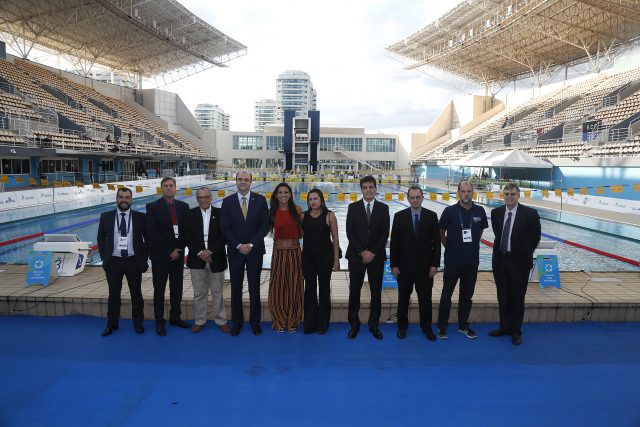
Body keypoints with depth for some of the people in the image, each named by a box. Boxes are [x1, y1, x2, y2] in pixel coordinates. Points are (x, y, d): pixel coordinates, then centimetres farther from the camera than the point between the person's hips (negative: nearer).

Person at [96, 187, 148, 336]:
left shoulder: (140, 217, -3)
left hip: (133, 262, -1)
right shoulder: (106, 217, 1)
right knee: (113, 294, 13)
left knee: (136, 294, 9)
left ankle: (138, 323, 25)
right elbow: (101, 239, 9)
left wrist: (144, 258, -3)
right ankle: (112, 324, 29)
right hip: (113, 262, 1)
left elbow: (148, 239, 2)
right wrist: (104, 258, 1)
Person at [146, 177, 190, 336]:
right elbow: (152, 233, -12)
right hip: (160, 255, -3)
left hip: (178, 254, 3)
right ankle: (159, 321, 18)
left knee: (177, 288, 11)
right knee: (159, 290, 7)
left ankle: (175, 317, 26)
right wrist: (169, 251, -13)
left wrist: (179, 250, -6)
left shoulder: (183, 206, 4)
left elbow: (185, 230, 6)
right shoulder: (153, 207, -6)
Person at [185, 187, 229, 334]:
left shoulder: (220, 213, -1)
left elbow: (224, 236, -4)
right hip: (197, 259, 1)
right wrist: (200, 252, -12)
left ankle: (221, 320, 21)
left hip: (216, 259, -1)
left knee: (217, 292, 9)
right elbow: (188, 237, 0)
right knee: (199, 293, 10)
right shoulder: (191, 214, 3)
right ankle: (199, 321, 24)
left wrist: (210, 251, -13)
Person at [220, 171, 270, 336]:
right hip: (235, 250, 1)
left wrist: (251, 244, -11)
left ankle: (255, 321, 21)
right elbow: (225, 227, -2)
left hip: (255, 250, -1)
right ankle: (237, 321, 22)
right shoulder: (227, 201, 0)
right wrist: (238, 246, -11)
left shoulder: (260, 200, -2)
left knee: (254, 287, 7)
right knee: (236, 287, 8)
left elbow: (265, 225, -4)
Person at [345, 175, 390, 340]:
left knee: (376, 292, 7)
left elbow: (385, 233, -1)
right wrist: (362, 252, -11)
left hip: (376, 256, 1)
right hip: (356, 256, 0)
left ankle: (374, 325, 21)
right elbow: (350, 232, -4)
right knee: (354, 291, 5)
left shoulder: (383, 208, 3)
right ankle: (354, 324, 19)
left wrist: (373, 252, -10)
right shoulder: (353, 207, 1)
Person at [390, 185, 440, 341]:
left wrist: (435, 264, -5)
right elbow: (394, 242, -2)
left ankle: (426, 327, 27)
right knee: (403, 298, 12)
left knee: (425, 299, 9)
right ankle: (402, 326, 28)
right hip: (404, 266, 0)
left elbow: (436, 242, 0)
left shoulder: (432, 216, -1)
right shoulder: (399, 216, -3)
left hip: (425, 266, 0)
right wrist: (394, 265, -5)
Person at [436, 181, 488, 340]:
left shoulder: (480, 211, -1)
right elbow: (441, 233, 2)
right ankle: (442, 327, 20)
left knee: (467, 295, 14)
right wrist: (450, 247, 7)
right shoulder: (450, 211, -9)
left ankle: (463, 325, 31)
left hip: (472, 261, 3)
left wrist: (472, 246, 14)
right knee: (446, 295, 7)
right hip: (452, 261, -3)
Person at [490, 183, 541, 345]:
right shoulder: (496, 213, 2)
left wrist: (525, 253, 6)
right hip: (500, 260, 4)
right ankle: (504, 327, 31)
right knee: (502, 297, 15)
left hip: (519, 262, -4)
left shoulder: (530, 214, -10)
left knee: (517, 298, 7)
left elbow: (535, 237, 1)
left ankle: (516, 331, 23)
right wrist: (502, 250, 11)